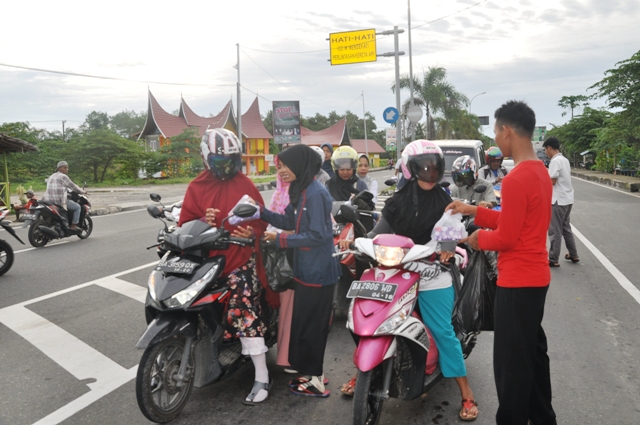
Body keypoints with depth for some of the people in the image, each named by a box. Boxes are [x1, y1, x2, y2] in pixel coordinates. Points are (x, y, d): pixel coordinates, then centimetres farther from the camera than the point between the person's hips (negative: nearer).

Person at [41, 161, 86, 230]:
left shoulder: (51, 177, 21)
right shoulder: (63, 176, -7)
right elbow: (73, 186, -4)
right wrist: (82, 191, 12)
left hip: (48, 200, 9)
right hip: (59, 200, -9)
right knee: (77, 207, 6)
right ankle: (73, 225, 0)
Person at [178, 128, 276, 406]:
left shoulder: (245, 185, 6)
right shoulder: (196, 188, 9)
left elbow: (260, 218, 5)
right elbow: (185, 222, 5)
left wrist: (252, 232, -16)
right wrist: (202, 221, -16)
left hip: (241, 256, -3)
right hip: (207, 257, 3)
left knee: (245, 310, -13)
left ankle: (262, 377, -4)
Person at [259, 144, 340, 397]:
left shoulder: (316, 194, -20)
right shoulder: (300, 191, 9)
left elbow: (317, 235, -23)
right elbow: (289, 221, 13)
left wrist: (280, 240, -18)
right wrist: (261, 212, 1)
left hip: (317, 272, -10)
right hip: (306, 270, 10)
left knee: (310, 326, 1)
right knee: (304, 323, 18)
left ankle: (315, 380, 16)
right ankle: (312, 373, 33)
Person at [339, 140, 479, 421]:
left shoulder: (444, 201, 3)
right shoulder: (397, 201, 6)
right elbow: (380, 232, 3)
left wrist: (448, 248, -24)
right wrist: (354, 241, -11)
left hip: (431, 275, -2)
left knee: (442, 331, -5)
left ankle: (466, 394, 8)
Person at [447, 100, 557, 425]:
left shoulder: (515, 180, -23)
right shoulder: (540, 172, 8)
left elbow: (505, 238, -21)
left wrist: (479, 238, -2)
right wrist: (475, 212, 12)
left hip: (517, 283, -10)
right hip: (537, 277, 10)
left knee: (511, 362, 3)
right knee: (533, 352, 22)